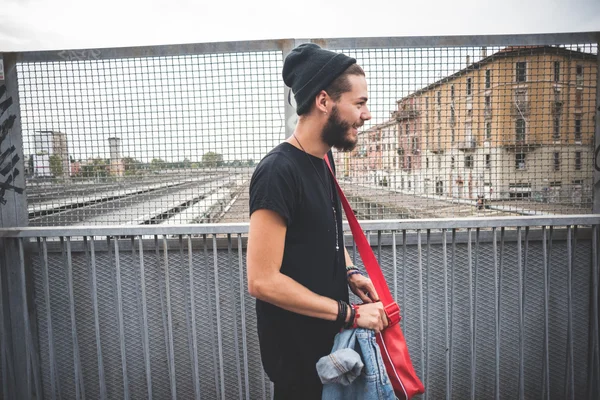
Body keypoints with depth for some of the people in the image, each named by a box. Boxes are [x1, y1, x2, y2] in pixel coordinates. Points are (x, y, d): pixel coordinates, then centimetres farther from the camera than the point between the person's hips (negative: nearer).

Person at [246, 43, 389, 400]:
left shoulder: (323, 158, 2)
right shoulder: (278, 172, -26)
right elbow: (263, 281, -27)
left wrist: (349, 272, -2)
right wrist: (350, 313, -22)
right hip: (297, 350, -8)